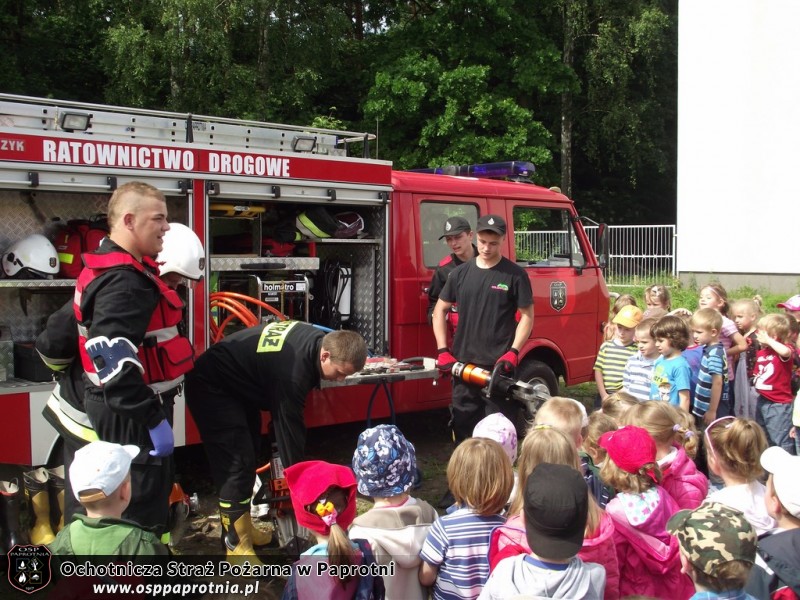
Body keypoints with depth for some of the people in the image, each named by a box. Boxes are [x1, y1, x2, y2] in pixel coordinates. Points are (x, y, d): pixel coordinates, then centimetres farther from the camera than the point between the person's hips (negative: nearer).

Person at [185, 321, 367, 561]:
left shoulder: (318, 339, -9)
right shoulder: (292, 370, -35)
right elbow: (291, 427, -27)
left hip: (236, 385, 10)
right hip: (211, 388, -10)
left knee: (249, 454, 15)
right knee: (237, 464, -13)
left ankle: (242, 528, 28)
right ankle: (237, 546, -5)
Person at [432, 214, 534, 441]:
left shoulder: (515, 274, -1)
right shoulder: (460, 273, 8)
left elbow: (527, 316, 0)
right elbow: (440, 310, 14)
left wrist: (513, 352, -12)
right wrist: (442, 351, 3)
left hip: (499, 367, -4)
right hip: (463, 364, 4)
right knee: (463, 428, 12)